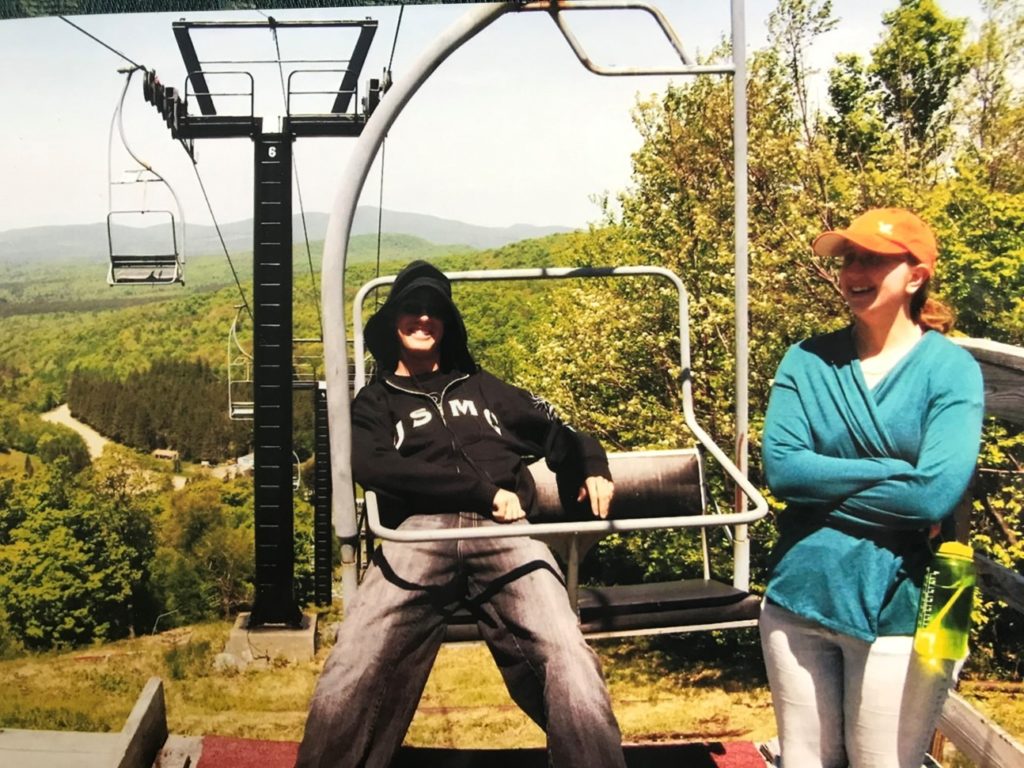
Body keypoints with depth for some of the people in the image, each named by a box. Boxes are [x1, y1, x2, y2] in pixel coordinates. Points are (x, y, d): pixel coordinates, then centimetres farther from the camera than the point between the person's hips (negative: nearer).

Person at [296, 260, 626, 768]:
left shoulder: (482, 387, 33)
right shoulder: (376, 402, 24)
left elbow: (556, 435, 36)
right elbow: (375, 468, 3)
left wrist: (593, 470, 12)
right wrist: (483, 490, -5)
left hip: (504, 532, 1)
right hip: (421, 532, -1)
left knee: (570, 666, -25)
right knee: (348, 681, -25)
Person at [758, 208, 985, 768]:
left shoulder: (951, 369, -7)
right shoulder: (807, 361, 2)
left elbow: (936, 492, -20)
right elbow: (780, 467, -10)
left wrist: (822, 482, -13)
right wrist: (894, 472, -14)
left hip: (898, 612, -3)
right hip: (799, 597, 3)